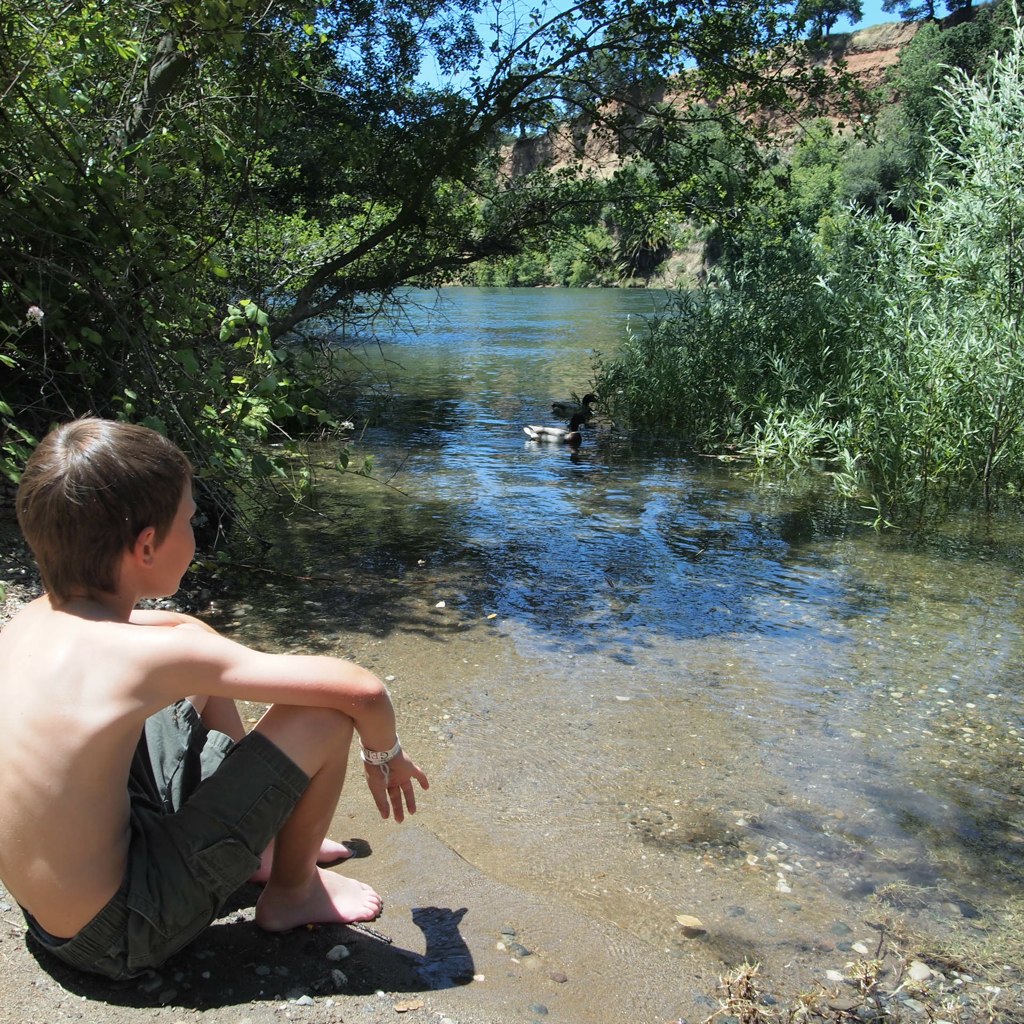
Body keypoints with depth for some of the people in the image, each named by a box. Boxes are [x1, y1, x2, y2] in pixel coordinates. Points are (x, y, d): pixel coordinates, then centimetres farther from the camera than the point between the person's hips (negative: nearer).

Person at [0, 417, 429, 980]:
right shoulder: (148, 655, -27)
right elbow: (362, 689, -25)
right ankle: (290, 893, 13)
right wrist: (384, 754, -5)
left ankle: (263, 841, 29)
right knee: (323, 715, -15)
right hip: (118, 936, -8)